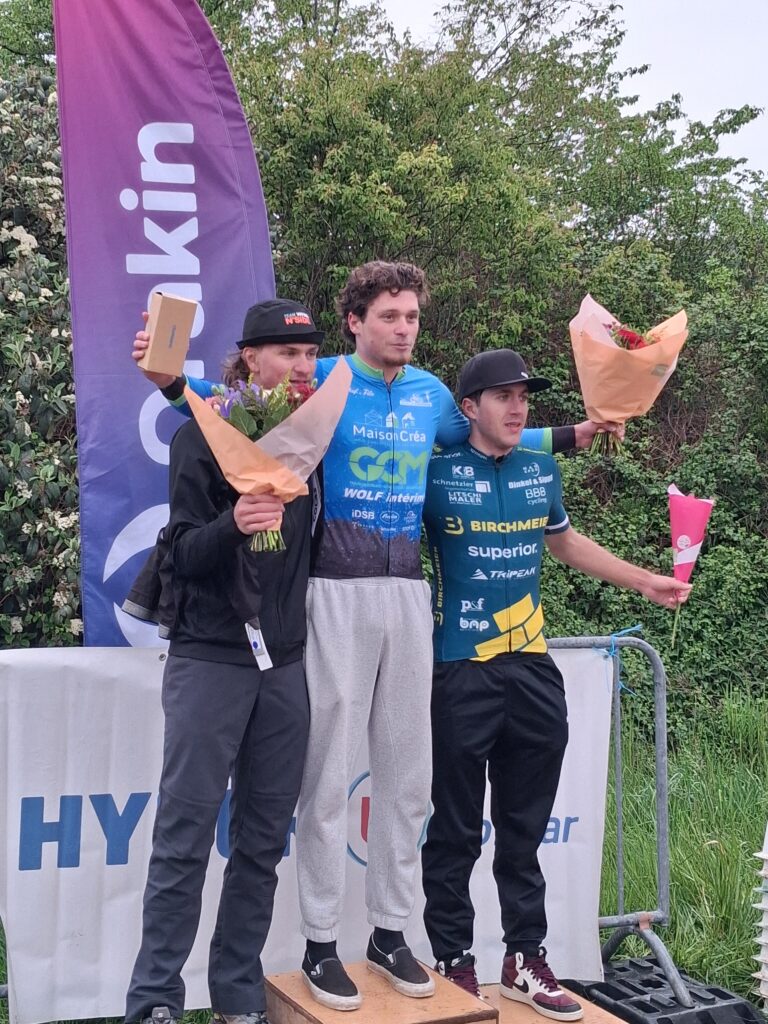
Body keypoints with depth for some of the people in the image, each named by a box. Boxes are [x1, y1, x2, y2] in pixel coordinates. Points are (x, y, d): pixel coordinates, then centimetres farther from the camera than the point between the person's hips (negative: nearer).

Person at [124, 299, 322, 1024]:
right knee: (185, 836, -3)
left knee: (263, 842, 7)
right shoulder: (203, 436, -2)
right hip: (209, 659, -4)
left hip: (285, 664, 4)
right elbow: (185, 555, -7)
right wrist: (233, 524, -25)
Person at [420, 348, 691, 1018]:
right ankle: (453, 962, 18)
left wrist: (645, 582, 28)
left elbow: (567, 542, 25)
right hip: (462, 673, -4)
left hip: (533, 669, 5)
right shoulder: (438, 472, -6)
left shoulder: (542, 471, 9)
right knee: (456, 831, 4)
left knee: (525, 829, 13)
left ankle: (526, 961, 24)